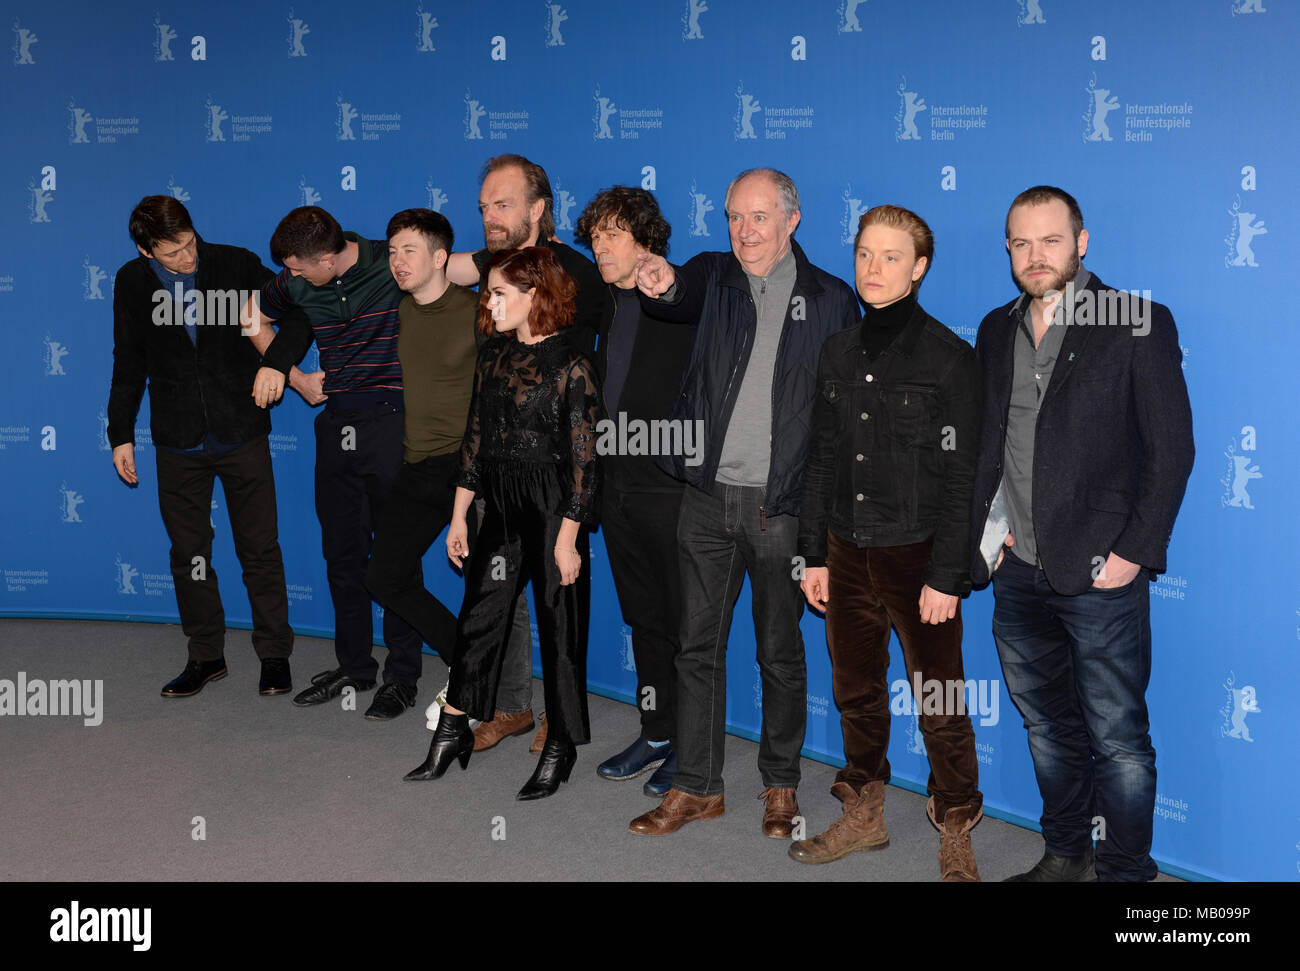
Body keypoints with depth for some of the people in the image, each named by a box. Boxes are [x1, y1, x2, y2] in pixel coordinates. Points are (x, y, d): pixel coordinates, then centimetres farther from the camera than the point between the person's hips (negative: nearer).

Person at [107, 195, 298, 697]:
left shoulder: (237, 264, -7)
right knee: (188, 554, 9)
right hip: (178, 442, 2)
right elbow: (129, 365, 10)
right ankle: (206, 655, 23)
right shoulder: (132, 283, 1)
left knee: (260, 549, 2)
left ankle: (274, 655, 14)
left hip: (242, 432, -2)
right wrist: (121, 435, 10)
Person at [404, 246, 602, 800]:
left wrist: (568, 539, -14)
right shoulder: (493, 357, 8)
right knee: (478, 616, 10)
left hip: (553, 509, -6)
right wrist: (459, 517, 12)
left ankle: (561, 746, 19)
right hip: (501, 505, 6)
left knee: (558, 627, 5)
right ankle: (453, 732, 23)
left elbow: (583, 459, -12)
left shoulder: (572, 367, -11)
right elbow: (475, 438, 13)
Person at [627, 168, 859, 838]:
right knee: (697, 645, 8)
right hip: (709, 495, 2)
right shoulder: (713, 276, 7)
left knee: (781, 651, 9)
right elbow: (681, 297, -18)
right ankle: (696, 787, 22)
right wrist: (665, 284, -42)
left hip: (784, 505, -1)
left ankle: (780, 786, 27)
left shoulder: (830, 300, 4)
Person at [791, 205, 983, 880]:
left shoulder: (948, 357, -8)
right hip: (848, 552, 6)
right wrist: (814, 554, 10)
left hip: (918, 555, -5)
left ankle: (955, 837, 19)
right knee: (856, 691, 15)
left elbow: (962, 478, -10)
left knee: (939, 704, 2)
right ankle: (863, 816, 32)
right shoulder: (839, 351, 9)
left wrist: (947, 576, -14)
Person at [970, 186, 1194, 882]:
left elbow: (1171, 448, -7)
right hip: (1017, 572, 6)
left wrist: (1135, 552, -13)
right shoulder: (996, 331, 12)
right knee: (1047, 728, 17)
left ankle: (1122, 871, 17)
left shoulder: (1138, 323, -4)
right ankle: (1065, 857, 32)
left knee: (1118, 739, 1)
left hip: (1100, 572, -5)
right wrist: (986, 536, 7)